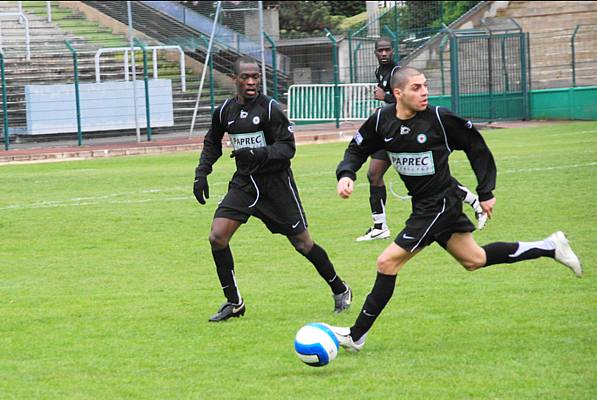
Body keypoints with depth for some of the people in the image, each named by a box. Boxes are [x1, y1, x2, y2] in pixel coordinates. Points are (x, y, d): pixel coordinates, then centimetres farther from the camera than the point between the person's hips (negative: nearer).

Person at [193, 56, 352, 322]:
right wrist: (201, 174, 9)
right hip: (244, 182, 4)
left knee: (302, 242, 1)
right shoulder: (224, 111, 2)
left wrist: (259, 154, -32)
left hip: (275, 181, -4)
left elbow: (287, 147, -16)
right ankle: (234, 303, 1)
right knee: (217, 237, -12)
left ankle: (340, 290, 23)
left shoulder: (269, 108, -14)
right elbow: (212, 143, 19)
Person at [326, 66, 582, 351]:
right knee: (474, 259, 19)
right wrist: (346, 174, -13)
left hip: (439, 204, -7)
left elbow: (476, 148, -6)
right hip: (424, 204, 7)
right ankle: (550, 247, 32)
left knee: (387, 263, -9)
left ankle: (356, 336, 2)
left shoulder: (440, 119, -17)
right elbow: (357, 150, 8)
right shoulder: (381, 120, -4)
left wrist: (486, 193, -4)